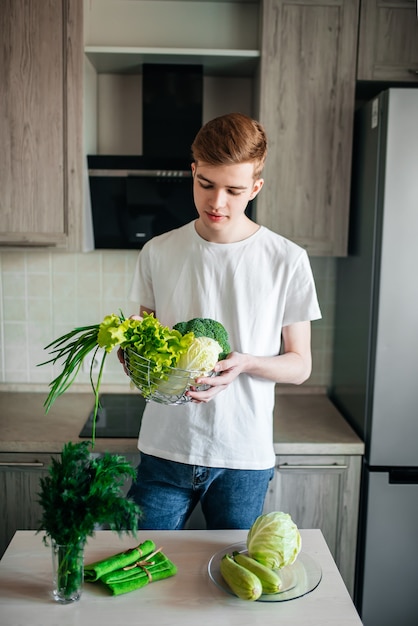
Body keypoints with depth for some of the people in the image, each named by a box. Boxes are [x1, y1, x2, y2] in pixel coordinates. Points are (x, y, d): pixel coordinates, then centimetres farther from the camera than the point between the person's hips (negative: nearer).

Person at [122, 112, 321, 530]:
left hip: (245, 456, -1)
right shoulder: (158, 253, 0)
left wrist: (244, 362, -20)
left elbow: (300, 365, -1)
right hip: (164, 448, 2)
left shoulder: (287, 261, -6)